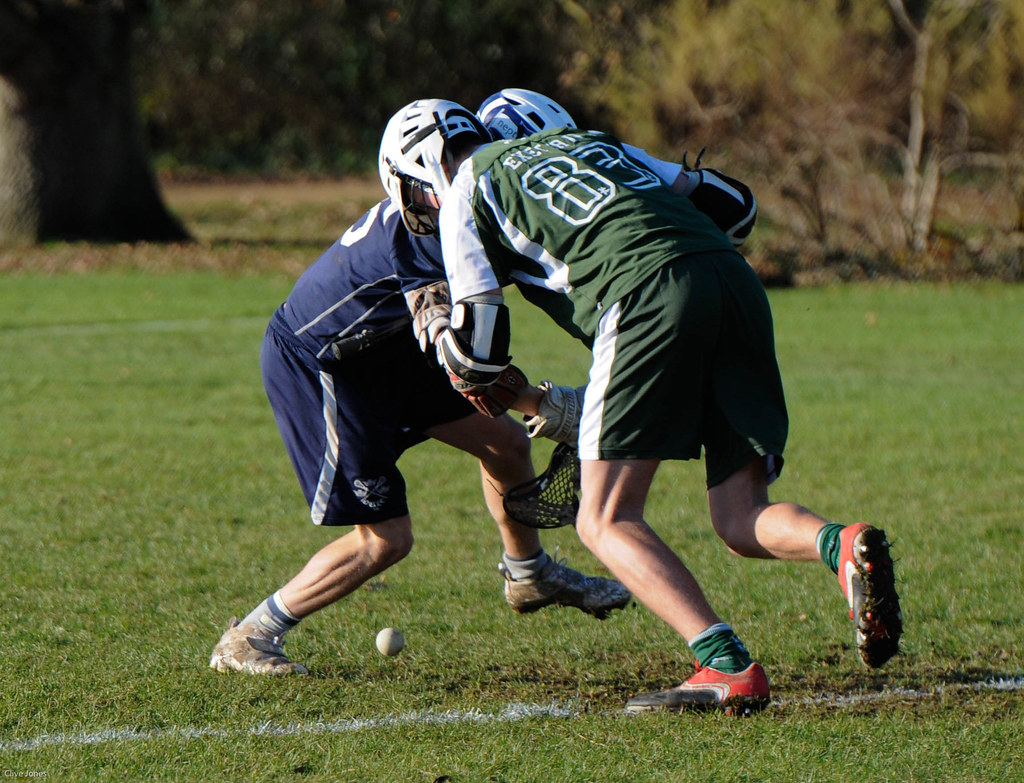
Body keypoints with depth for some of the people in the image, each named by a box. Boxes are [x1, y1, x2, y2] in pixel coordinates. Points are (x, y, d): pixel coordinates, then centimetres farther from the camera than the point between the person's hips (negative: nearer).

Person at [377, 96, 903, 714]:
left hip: (650, 298, -6)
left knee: (607, 521, 0)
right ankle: (842, 546, -21)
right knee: (741, 521, 11)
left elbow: (480, 350, 11)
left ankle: (727, 667, -18)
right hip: (738, 282, 6)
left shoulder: (467, 195, 17)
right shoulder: (592, 141, 35)